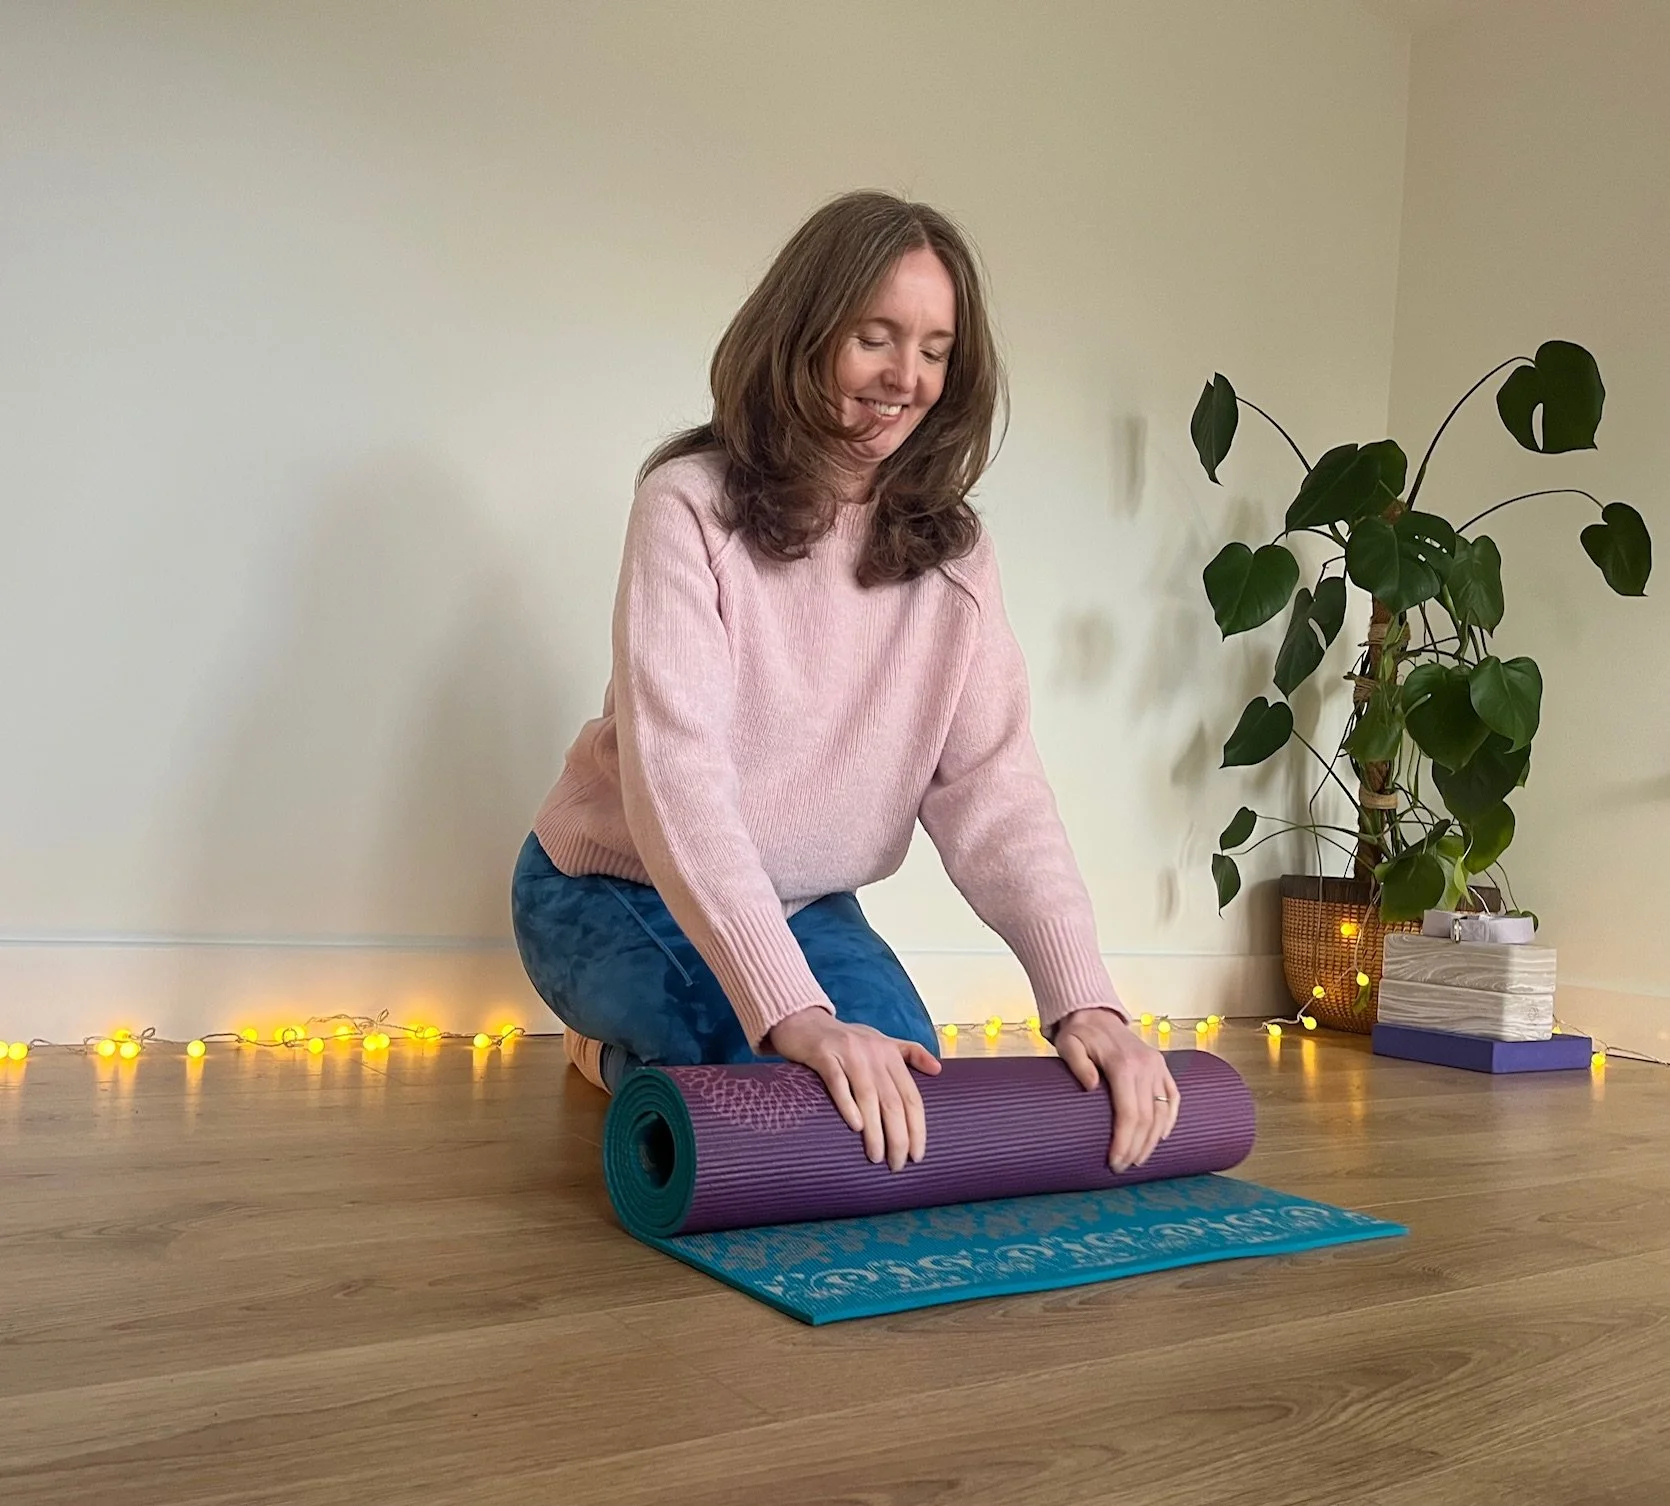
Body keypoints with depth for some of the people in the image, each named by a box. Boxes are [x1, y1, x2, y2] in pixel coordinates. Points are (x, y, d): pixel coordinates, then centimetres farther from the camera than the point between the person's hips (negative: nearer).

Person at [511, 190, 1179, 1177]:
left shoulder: (951, 552, -5)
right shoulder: (693, 505, -19)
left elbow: (993, 785, -13)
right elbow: (675, 770, -31)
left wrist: (1085, 1001, -28)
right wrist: (796, 1013, -43)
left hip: (803, 906, 5)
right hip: (621, 889, -5)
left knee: (909, 1114, -14)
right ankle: (622, 1057, 9)